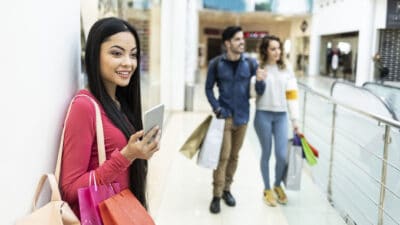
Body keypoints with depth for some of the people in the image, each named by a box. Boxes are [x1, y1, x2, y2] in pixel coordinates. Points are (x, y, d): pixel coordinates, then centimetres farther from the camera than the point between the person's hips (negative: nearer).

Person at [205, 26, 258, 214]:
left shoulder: (251, 63, -2)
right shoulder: (216, 64, -6)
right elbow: (208, 88, 3)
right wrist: (217, 108, -9)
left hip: (242, 117, 3)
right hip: (224, 116, -3)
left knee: (234, 156, 14)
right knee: (222, 157, -4)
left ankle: (226, 189, 30)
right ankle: (216, 196, 8)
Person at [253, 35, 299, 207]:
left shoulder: (286, 70, 5)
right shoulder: (258, 69, -3)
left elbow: (292, 95, 4)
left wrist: (295, 119, 1)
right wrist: (258, 81, -24)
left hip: (281, 116, 2)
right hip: (263, 115, -2)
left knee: (282, 155, 0)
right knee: (266, 153, 7)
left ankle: (278, 185, 27)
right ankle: (267, 189, 23)